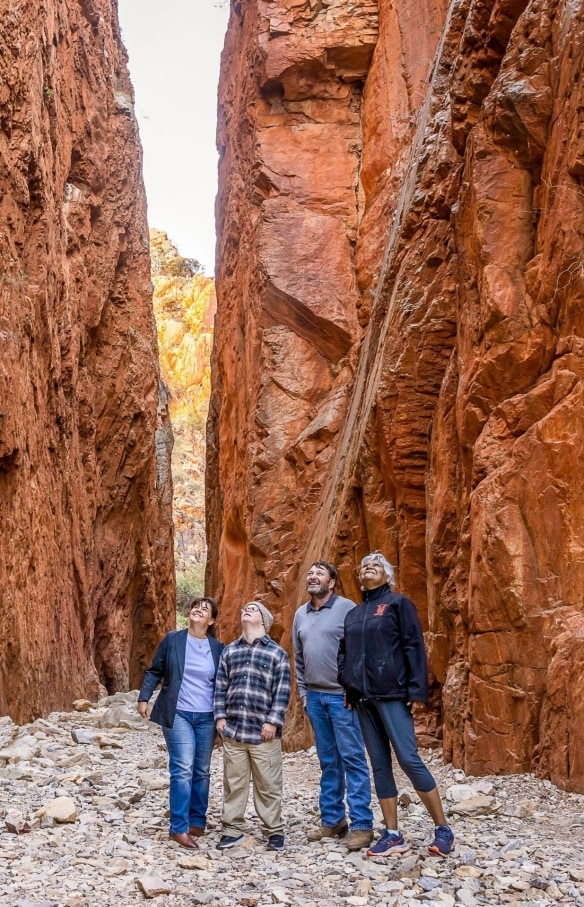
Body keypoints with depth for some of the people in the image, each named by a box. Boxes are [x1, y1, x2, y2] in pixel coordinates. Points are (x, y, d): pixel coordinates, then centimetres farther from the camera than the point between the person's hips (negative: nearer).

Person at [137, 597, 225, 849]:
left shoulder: (218, 648, 2)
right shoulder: (173, 640, -2)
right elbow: (154, 671, 3)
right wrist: (144, 698, -5)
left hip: (207, 717, 3)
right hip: (178, 714, -3)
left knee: (202, 771, 10)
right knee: (183, 770, -9)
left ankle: (197, 822, 23)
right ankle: (178, 828, -4)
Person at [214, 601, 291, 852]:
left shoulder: (277, 653, 1)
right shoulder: (229, 651, 12)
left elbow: (282, 691, -3)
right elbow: (221, 686, 12)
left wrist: (273, 722, -9)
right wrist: (220, 717, 4)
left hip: (263, 732, -3)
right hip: (232, 730, 3)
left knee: (268, 785, 3)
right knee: (233, 783, 8)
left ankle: (274, 831, 15)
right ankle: (232, 829, 19)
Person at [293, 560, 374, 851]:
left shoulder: (347, 608, -7)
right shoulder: (300, 614, 12)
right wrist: (303, 692, 14)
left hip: (342, 695, -6)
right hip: (314, 696, 6)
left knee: (352, 758, -4)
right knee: (328, 761, 12)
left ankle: (361, 825, -1)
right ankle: (332, 820, 19)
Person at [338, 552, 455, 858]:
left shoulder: (398, 603, 1)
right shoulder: (353, 614, 17)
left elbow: (414, 647, -6)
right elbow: (344, 654, 21)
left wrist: (417, 691, -13)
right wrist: (347, 688, 9)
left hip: (392, 695, -6)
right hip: (363, 698, 6)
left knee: (409, 759, -10)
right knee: (379, 765, 7)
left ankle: (443, 830, 1)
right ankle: (393, 835, 12)